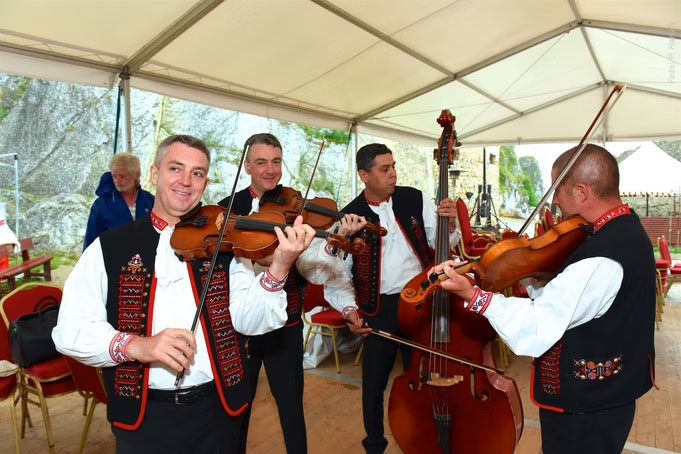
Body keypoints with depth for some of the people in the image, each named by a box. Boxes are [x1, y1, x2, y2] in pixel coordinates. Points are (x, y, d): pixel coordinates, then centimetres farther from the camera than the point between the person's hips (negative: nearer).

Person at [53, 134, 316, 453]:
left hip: (218, 409, 1)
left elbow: (247, 320, -11)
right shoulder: (109, 247, -3)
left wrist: (278, 268, -28)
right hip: (143, 416, -1)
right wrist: (135, 345, -25)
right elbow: (69, 329, -8)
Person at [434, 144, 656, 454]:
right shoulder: (625, 230, 2)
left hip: (584, 411, -9)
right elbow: (562, 299, 5)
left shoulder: (602, 261, -31)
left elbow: (534, 332, -30)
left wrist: (473, 295, -29)